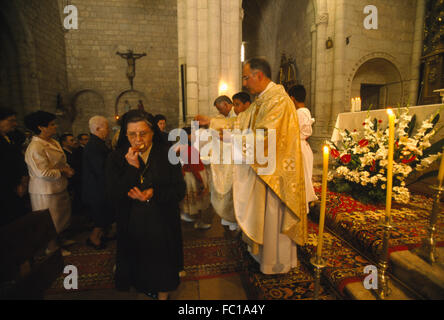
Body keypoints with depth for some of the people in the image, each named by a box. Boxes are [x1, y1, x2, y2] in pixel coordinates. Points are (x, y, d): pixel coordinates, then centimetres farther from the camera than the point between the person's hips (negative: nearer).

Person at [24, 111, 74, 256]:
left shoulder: (53, 142, 6)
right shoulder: (35, 148, -23)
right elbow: (44, 173, -27)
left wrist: (67, 168, -2)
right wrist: (62, 172, -16)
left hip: (59, 188, 9)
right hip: (46, 191, -9)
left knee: (61, 217, 22)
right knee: (51, 222, 7)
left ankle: (58, 240, 40)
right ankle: (52, 248, 26)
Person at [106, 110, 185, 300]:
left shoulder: (167, 155, -8)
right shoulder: (116, 158, -4)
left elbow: (180, 191, -8)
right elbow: (114, 195, -12)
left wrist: (154, 193, -25)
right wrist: (132, 167, -22)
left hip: (162, 227, -1)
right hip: (132, 228, 1)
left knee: (162, 268, 15)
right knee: (138, 266, 19)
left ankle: (163, 295, 42)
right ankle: (143, 291, 49)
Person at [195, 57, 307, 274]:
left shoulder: (278, 100, -19)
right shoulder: (260, 100, 12)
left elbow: (262, 136, -28)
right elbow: (240, 122, 16)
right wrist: (211, 122, 12)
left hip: (275, 171, -9)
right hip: (260, 166, 9)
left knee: (274, 216, 6)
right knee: (261, 213, 20)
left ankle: (278, 263, 29)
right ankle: (263, 252, 41)